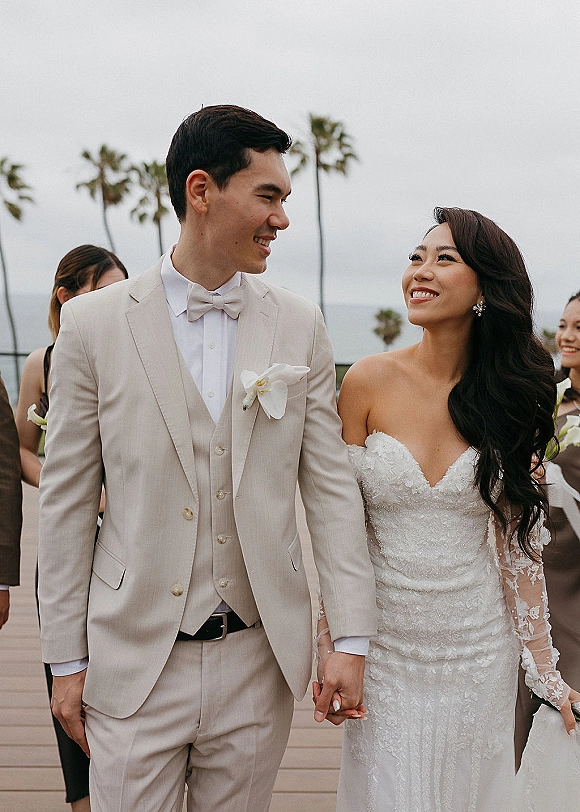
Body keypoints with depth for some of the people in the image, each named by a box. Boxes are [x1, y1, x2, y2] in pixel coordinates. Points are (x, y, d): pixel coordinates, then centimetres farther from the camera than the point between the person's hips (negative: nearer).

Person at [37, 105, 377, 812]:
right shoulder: (94, 323, -5)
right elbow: (66, 501, -1)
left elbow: (330, 486, 1)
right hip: (134, 661, -2)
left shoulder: (299, 325, 1)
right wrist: (67, 660, 1)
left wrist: (351, 640, -3)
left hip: (258, 661, 2)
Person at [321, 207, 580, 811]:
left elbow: (517, 540, 1)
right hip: (385, 642, -2)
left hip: (480, 646, 2)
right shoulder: (370, 381, -9)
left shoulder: (509, 398, -3)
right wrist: (329, 649, -6)